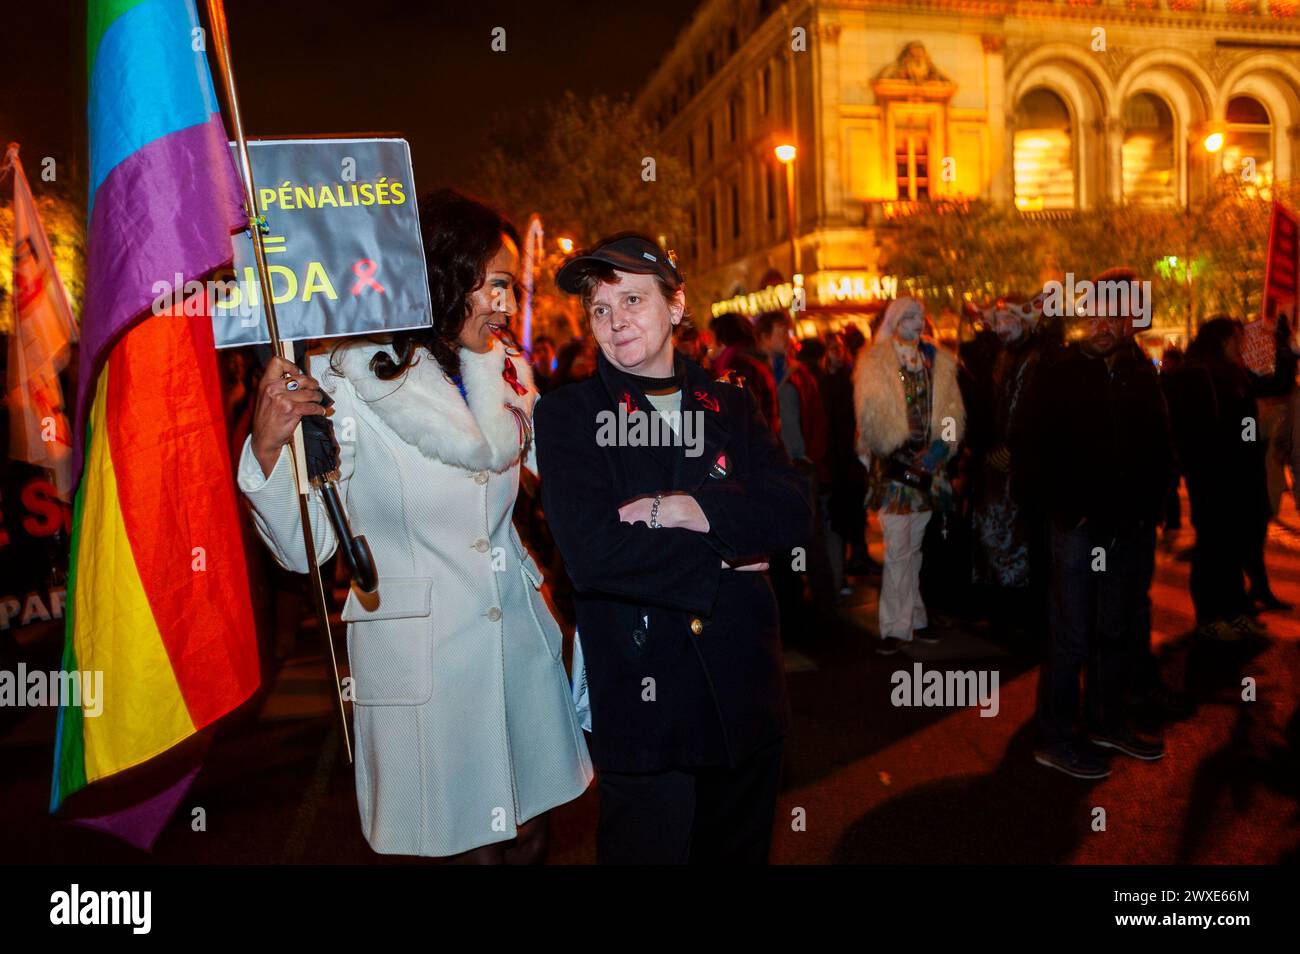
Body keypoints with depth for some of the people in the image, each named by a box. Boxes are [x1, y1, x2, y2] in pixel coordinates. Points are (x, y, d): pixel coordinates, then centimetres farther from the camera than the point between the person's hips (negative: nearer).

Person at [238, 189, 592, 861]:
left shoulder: (507, 371, 7)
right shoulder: (346, 378, -10)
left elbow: (493, 448, -9)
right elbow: (306, 550, -12)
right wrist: (267, 448, -26)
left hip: (521, 644, 5)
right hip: (420, 656, -4)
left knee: (531, 840, 16)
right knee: (470, 848, 9)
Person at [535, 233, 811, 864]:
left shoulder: (728, 405, 7)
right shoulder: (566, 416, -5)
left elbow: (792, 511, -7)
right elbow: (591, 554, -19)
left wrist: (691, 508, -20)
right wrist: (722, 559, -13)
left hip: (745, 691, 4)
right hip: (641, 703, -4)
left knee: (741, 850, 21)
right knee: (648, 847, 11)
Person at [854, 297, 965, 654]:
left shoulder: (938, 363, 11)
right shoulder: (875, 363, 0)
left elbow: (952, 411, 7)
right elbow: (871, 415, -6)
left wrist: (939, 449, -7)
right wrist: (904, 455, -10)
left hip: (925, 464, 4)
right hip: (894, 464, -4)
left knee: (914, 545, 13)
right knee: (898, 548, -7)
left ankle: (912, 616, 22)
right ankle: (897, 626, -1)